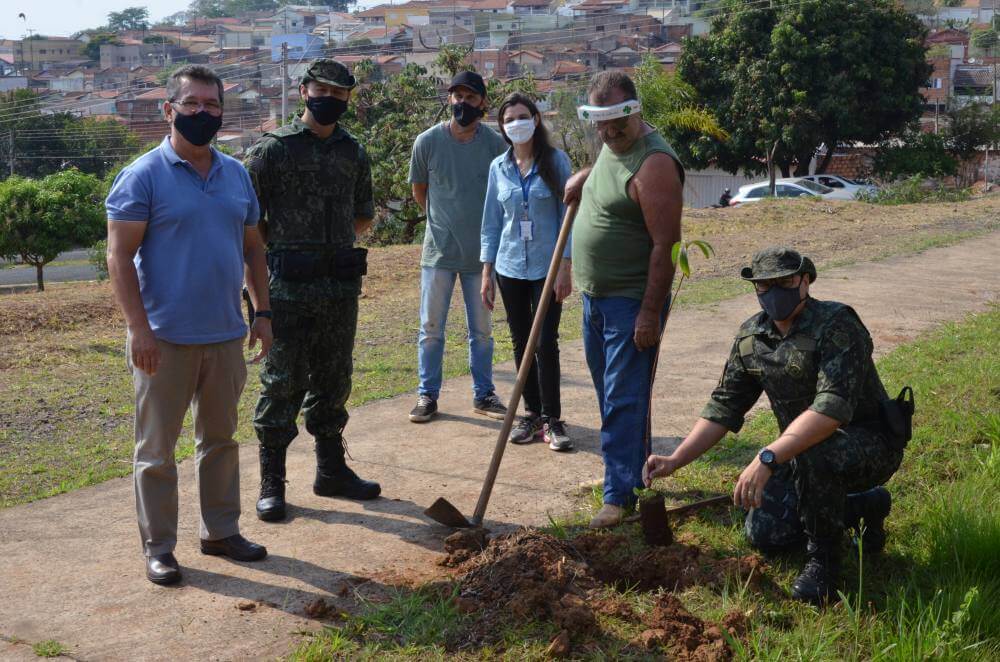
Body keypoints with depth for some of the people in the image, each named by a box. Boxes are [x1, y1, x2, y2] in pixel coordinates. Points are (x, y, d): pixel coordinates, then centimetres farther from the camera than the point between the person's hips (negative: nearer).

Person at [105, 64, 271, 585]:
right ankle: (158, 546, 16)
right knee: (157, 449, 4)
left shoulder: (236, 174, 9)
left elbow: (253, 248, 15)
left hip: (226, 335, 6)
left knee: (220, 438, 16)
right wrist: (139, 329, -19)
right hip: (165, 340, -5)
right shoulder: (143, 176, -9)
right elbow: (119, 256, -12)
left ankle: (221, 531, 29)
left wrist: (263, 313, 9)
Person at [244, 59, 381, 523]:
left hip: (341, 287, 5)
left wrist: (332, 242, 11)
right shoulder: (273, 148, -4)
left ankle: (331, 470, 27)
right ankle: (271, 482, 10)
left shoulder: (354, 153, 10)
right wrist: (283, 247, -4)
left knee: (333, 381, 14)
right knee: (281, 384, 0)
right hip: (288, 289, -5)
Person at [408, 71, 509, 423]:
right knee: (431, 328, 6)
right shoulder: (427, 141, -7)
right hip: (439, 250, 0)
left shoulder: (496, 144, -7)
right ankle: (427, 396, 17)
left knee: (482, 330, 12)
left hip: (481, 252, 0)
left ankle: (483, 394, 23)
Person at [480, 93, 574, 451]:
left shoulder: (556, 161, -4)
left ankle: (552, 420, 5)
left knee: (546, 343, -5)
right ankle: (532, 414, 20)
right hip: (510, 268, 4)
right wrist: (487, 272, 6)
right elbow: (491, 223, 10)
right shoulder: (498, 167, 6)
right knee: (522, 343, 9)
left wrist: (565, 267, -11)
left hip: (547, 267, -3)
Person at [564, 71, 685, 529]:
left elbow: (665, 244, -23)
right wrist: (583, 177, 12)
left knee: (624, 401, -7)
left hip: (631, 301, -10)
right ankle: (634, 471, 32)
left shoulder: (653, 163, -21)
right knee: (610, 394, 18)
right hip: (595, 296, 10)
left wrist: (650, 313, -25)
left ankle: (620, 495, -1)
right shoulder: (610, 146, 9)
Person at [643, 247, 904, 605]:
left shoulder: (836, 325, -24)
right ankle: (867, 504, 24)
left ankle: (823, 558, -12)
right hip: (800, 447, 8)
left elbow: (833, 406, -37)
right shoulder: (751, 336, -1)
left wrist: (767, 458, -46)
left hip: (871, 444, -8)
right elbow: (724, 406, 5)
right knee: (764, 534, 3)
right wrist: (675, 460, -7)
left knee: (813, 454, -38)